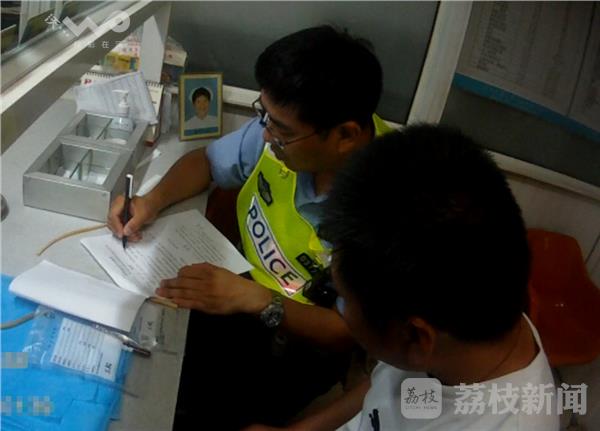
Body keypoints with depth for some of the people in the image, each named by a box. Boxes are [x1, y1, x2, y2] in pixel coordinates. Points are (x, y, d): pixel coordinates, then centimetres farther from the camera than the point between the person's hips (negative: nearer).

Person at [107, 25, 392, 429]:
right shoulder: (284, 128, -14)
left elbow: (360, 334, -25)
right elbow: (209, 160, 4)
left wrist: (256, 301, -33)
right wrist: (153, 201, -14)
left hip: (308, 346, -5)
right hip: (248, 289, 6)